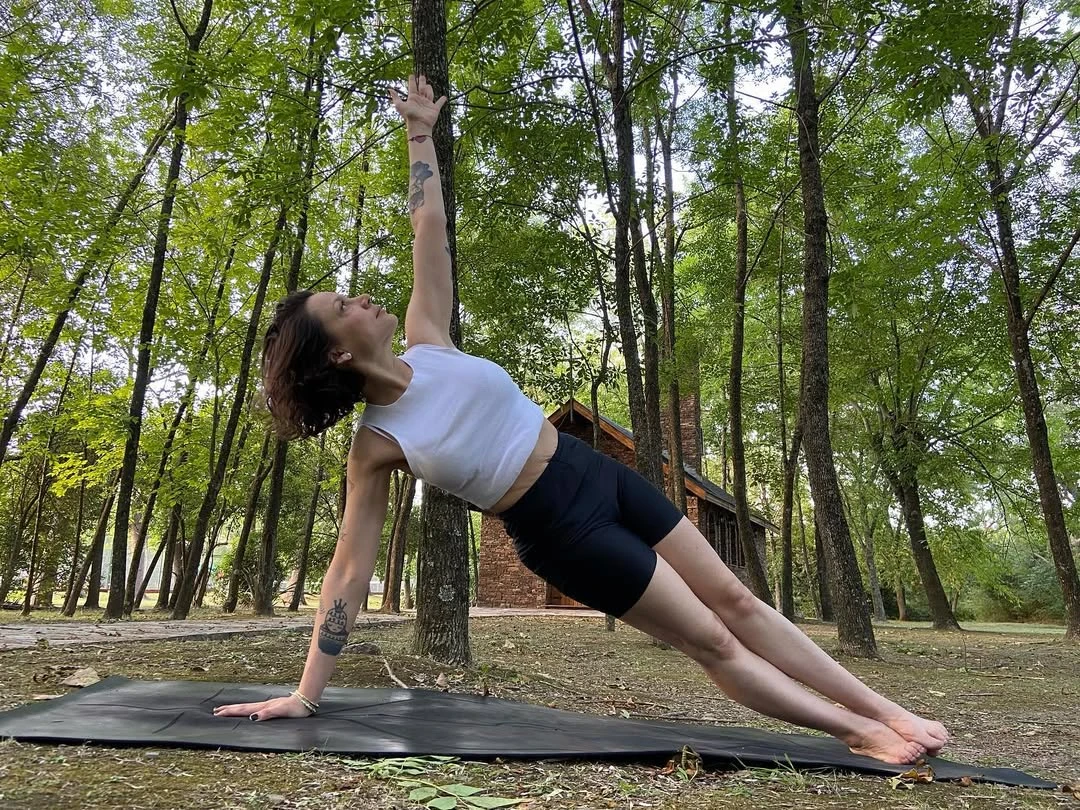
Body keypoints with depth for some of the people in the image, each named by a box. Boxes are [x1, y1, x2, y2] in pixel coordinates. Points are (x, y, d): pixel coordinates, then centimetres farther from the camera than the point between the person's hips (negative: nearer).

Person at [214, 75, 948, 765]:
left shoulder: (426, 344, 1)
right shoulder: (377, 446, -11)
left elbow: (429, 225, 8)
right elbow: (350, 570, -8)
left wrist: (421, 132, 12)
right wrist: (305, 693, -7)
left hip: (598, 476, 5)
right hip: (561, 531, -5)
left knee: (735, 600, 11)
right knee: (714, 642, 3)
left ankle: (880, 707, 26)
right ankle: (855, 731, 21)